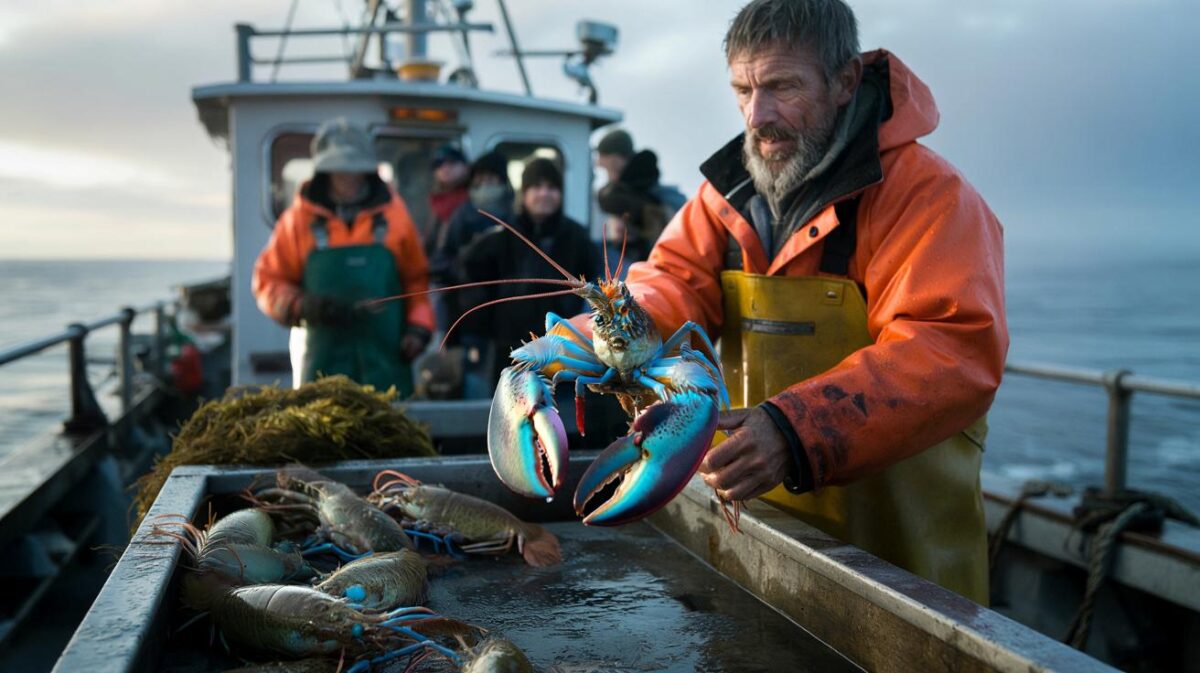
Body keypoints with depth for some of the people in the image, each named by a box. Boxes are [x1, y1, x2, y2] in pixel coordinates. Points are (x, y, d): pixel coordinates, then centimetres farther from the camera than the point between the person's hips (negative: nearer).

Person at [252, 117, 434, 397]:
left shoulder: (393, 213, 7)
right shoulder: (300, 218, 4)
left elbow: (416, 278, 13)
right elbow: (268, 281, 8)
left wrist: (418, 326, 1)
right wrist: (301, 306, -10)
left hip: (386, 358, 1)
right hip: (324, 363, -1)